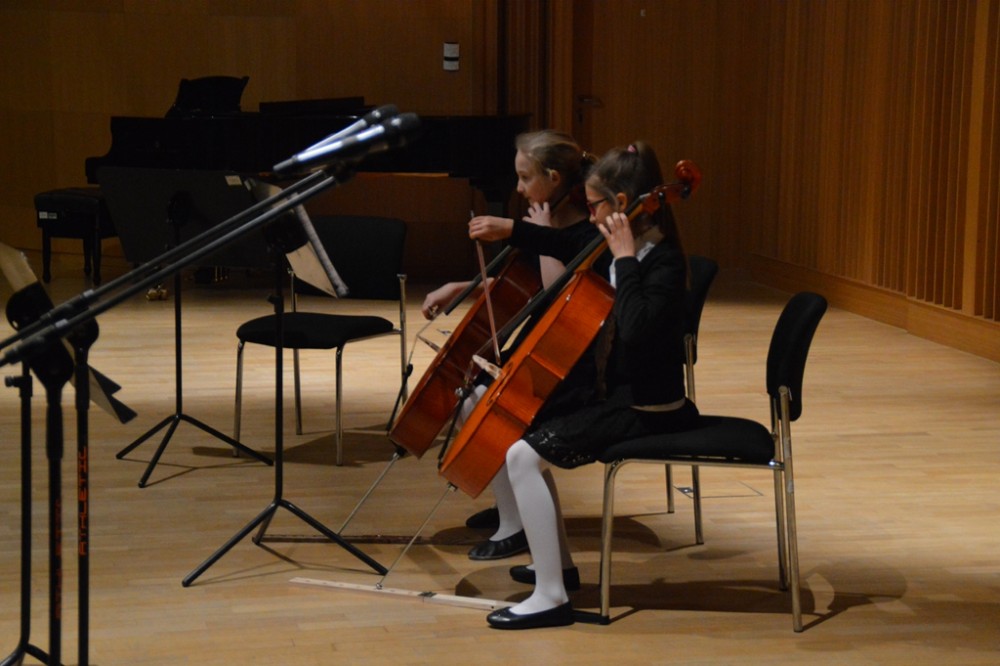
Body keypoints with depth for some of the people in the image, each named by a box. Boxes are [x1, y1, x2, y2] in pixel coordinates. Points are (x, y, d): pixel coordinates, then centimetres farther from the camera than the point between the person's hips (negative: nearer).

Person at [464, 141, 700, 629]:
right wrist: (512, 231, 19)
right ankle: (557, 564, 22)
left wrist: (624, 260, -29)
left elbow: (636, 330, -37)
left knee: (523, 455, -21)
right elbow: (570, 248, 28)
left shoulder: (663, 262, -20)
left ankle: (551, 597, -16)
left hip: (641, 408, -10)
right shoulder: (624, 249, 6)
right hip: (606, 391, 10)